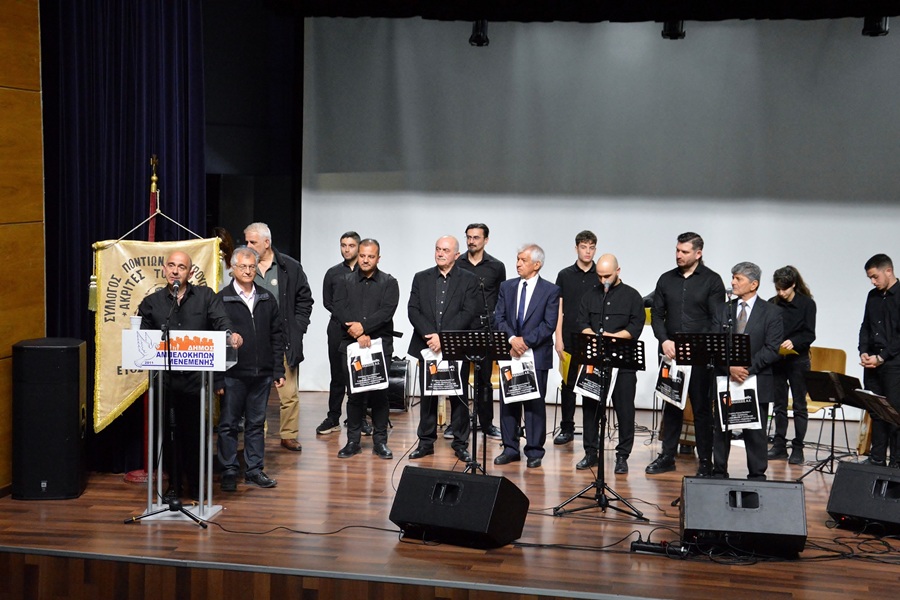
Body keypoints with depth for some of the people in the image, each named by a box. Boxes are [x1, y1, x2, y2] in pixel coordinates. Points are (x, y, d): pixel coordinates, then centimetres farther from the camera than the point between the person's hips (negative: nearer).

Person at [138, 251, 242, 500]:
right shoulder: (151, 303, 12)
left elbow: (221, 320, -6)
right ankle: (174, 484, 17)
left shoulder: (205, 297, 8)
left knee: (195, 431, 2)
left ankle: (196, 484, 15)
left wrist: (231, 335, -27)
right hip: (166, 378, 1)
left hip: (197, 376, -1)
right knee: (171, 432, 6)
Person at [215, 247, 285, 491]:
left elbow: (277, 336, 11)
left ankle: (254, 469, 18)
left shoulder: (267, 299, 10)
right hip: (233, 374, -3)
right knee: (229, 424, 3)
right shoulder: (221, 299, -3)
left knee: (256, 423, 10)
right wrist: (217, 378, -10)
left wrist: (278, 371, 4)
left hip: (262, 374, 4)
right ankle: (229, 471, 12)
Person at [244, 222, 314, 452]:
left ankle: (289, 435, 12)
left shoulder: (290, 267, 3)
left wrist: (296, 328, 1)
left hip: (284, 341, -1)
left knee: (289, 392, 1)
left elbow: (305, 300, 10)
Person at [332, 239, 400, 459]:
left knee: (380, 394, -1)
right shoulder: (345, 282, 11)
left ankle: (380, 441, 7)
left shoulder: (389, 283, 7)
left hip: (380, 344, -1)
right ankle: (353, 441, 11)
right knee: (354, 394, 3)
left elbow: (386, 311, -7)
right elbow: (338, 309, -2)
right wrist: (358, 334, -14)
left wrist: (364, 326, -18)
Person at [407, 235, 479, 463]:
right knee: (427, 396, 8)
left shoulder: (469, 280, 2)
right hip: (427, 346, 2)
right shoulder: (421, 278, 10)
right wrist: (430, 335, -14)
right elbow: (413, 310, 1)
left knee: (458, 397, 2)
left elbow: (469, 313, -8)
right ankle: (426, 442, 16)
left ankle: (460, 444, 10)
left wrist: (444, 337, -17)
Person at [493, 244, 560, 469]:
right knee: (508, 402, 7)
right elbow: (499, 318, 3)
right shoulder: (507, 287, 9)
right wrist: (512, 339, -14)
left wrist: (526, 341, -16)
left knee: (535, 403, 0)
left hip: (536, 355, -4)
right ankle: (510, 448, 16)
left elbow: (549, 325, -8)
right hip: (509, 353, 4)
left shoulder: (550, 291, -2)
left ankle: (534, 452, 7)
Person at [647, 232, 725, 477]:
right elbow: (657, 314, 10)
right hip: (671, 353, 4)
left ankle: (705, 460, 6)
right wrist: (664, 341, -7)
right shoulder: (666, 280, 10)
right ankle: (667, 456, 16)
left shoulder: (712, 280, -1)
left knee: (702, 408, 0)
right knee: (671, 406, 9)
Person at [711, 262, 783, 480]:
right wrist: (730, 368, -14)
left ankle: (757, 477, 11)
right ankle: (718, 474, 15)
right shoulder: (722, 311, 10)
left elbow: (773, 349, -7)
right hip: (724, 380, 3)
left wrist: (748, 368, -17)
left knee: (755, 432, 2)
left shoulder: (771, 313, 1)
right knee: (721, 430, 7)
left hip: (757, 382, -3)